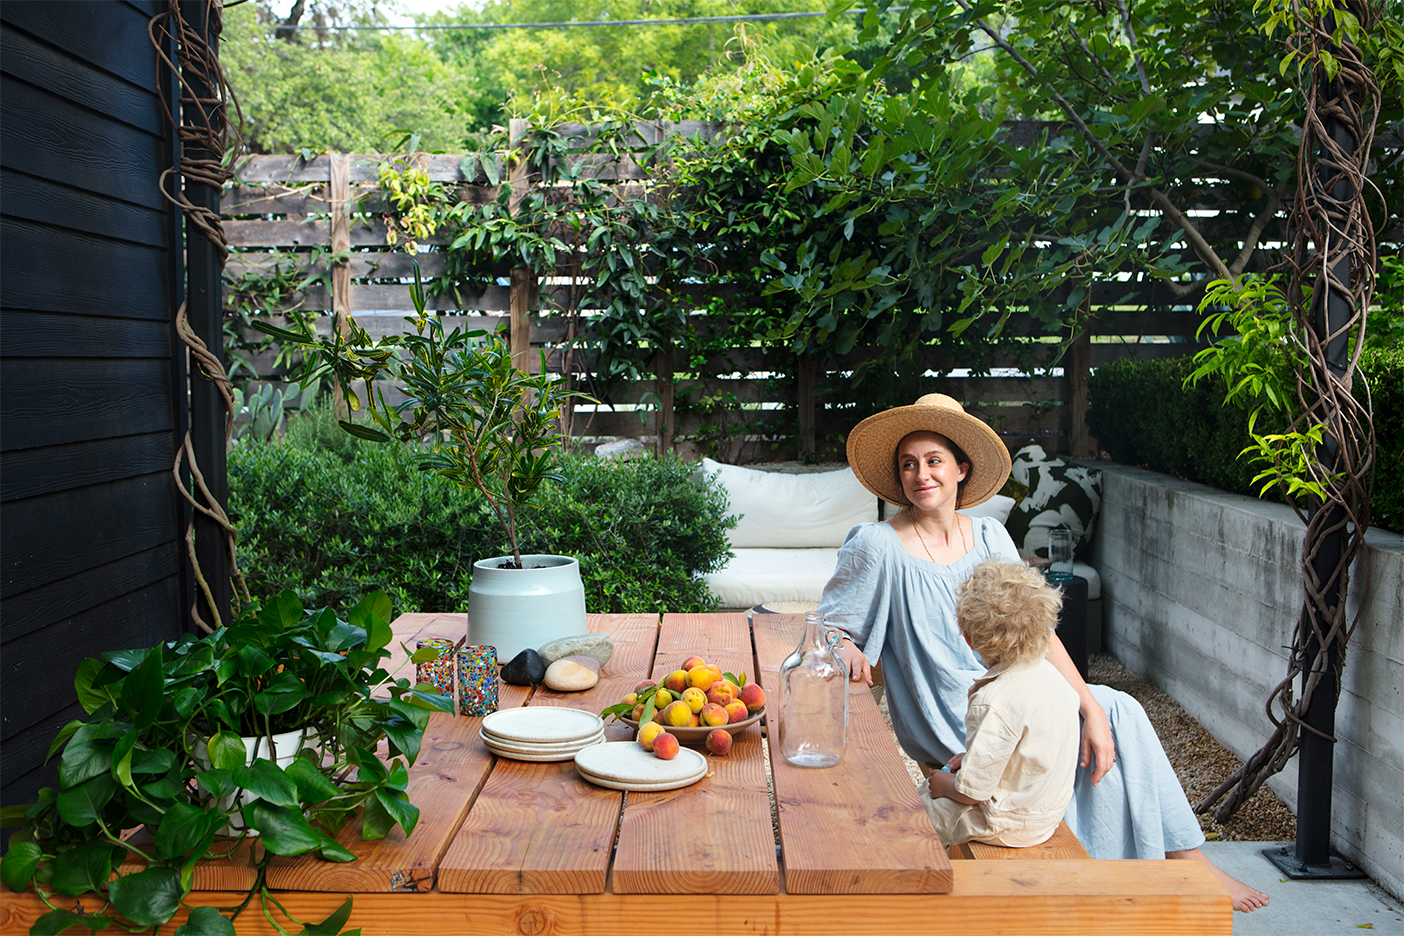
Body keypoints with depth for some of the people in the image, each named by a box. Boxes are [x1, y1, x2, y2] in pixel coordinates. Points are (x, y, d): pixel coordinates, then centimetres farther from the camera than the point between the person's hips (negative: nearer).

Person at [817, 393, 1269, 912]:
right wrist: (845, 646, -25)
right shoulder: (879, 546, -12)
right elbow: (828, 620, -2)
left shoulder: (987, 534, 2)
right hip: (949, 722, -5)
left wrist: (1091, 708, -10)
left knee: (1118, 712, -10)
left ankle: (1187, 858, 5)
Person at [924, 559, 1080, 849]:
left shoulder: (993, 702, -33)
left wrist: (945, 784, -6)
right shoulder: (1048, 674, -5)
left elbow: (972, 791, -26)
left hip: (1009, 827, -9)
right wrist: (972, 757, 11)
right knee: (927, 788, 24)